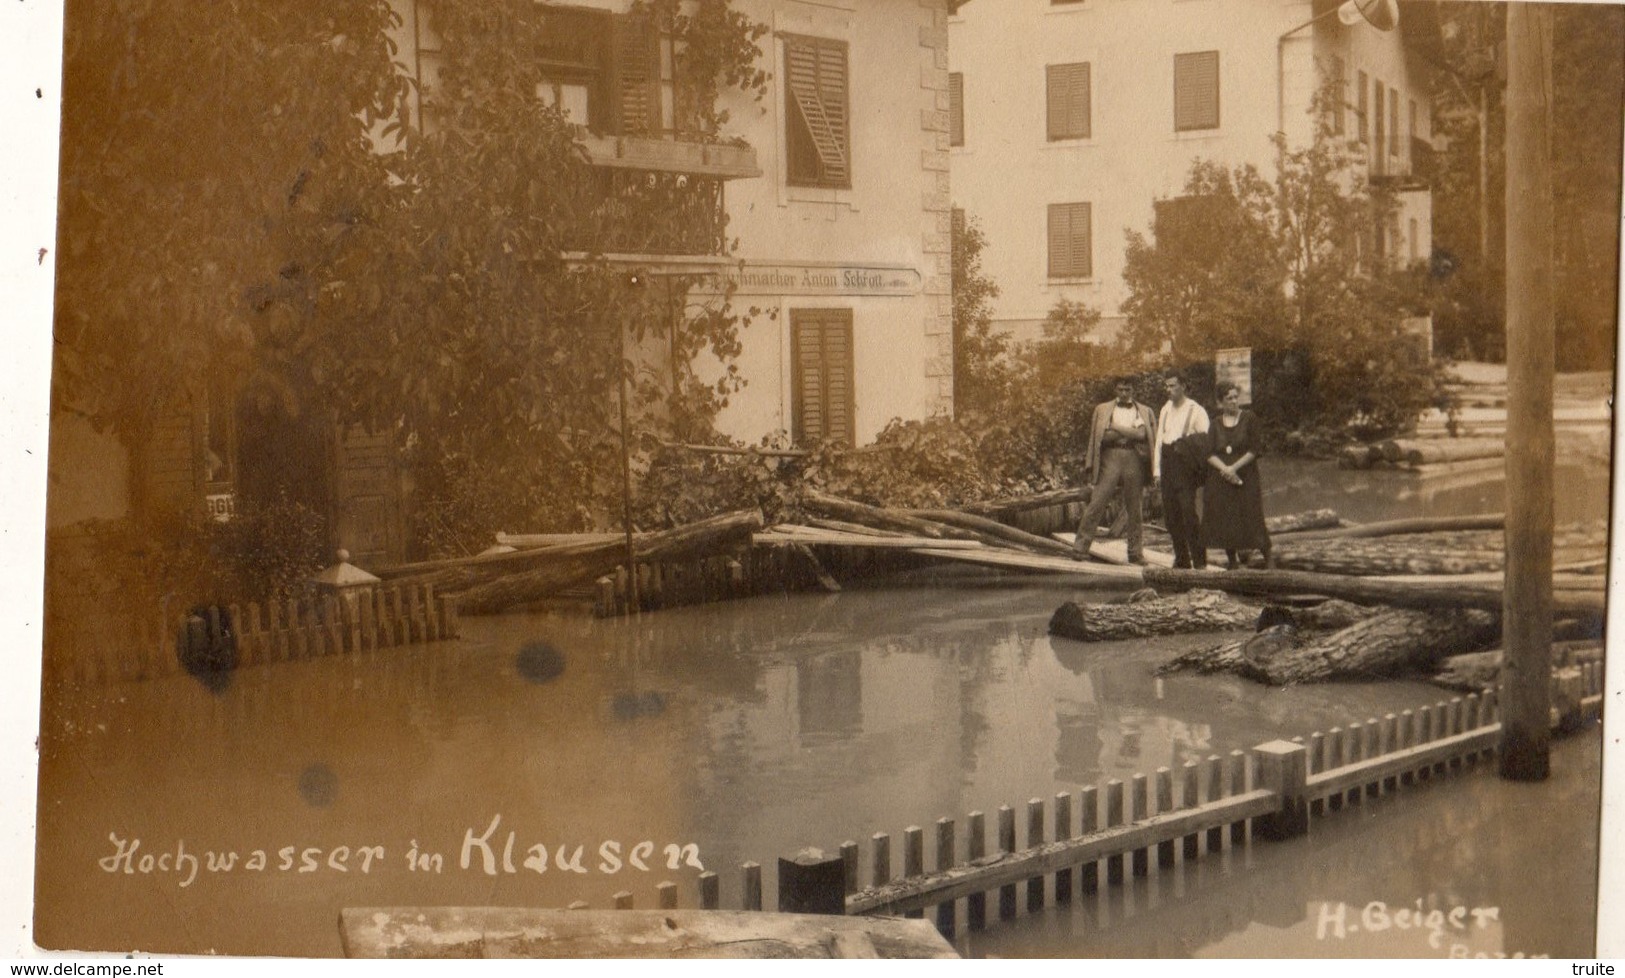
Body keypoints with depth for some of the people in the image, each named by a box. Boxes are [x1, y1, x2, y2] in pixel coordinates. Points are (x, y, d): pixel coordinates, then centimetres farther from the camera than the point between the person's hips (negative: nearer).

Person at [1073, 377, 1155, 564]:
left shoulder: (1145, 411, 16)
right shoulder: (1102, 409, 14)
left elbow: (1141, 434, 3)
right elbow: (1099, 437, 7)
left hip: (1135, 459, 1)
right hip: (1110, 458, -1)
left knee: (1135, 507, 3)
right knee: (1096, 503, -9)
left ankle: (1135, 552, 9)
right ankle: (1081, 547, -8)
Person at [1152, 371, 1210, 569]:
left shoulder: (1196, 411, -3)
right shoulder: (1165, 410, 16)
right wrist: (1157, 470, 11)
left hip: (1185, 465, -6)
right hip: (1167, 464, 6)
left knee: (1188, 512, -12)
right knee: (1170, 514, 5)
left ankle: (1199, 560, -7)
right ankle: (1181, 559, 13)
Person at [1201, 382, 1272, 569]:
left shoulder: (1249, 420, 1)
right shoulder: (1216, 424, 8)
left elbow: (1253, 450, -5)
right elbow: (1210, 453, 1)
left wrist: (1234, 467, -15)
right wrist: (1225, 469, -15)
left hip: (1246, 478, -3)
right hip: (1220, 481, 3)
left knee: (1248, 518, -7)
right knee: (1225, 521, 2)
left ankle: (1266, 553, 7)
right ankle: (1232, 560, 11)